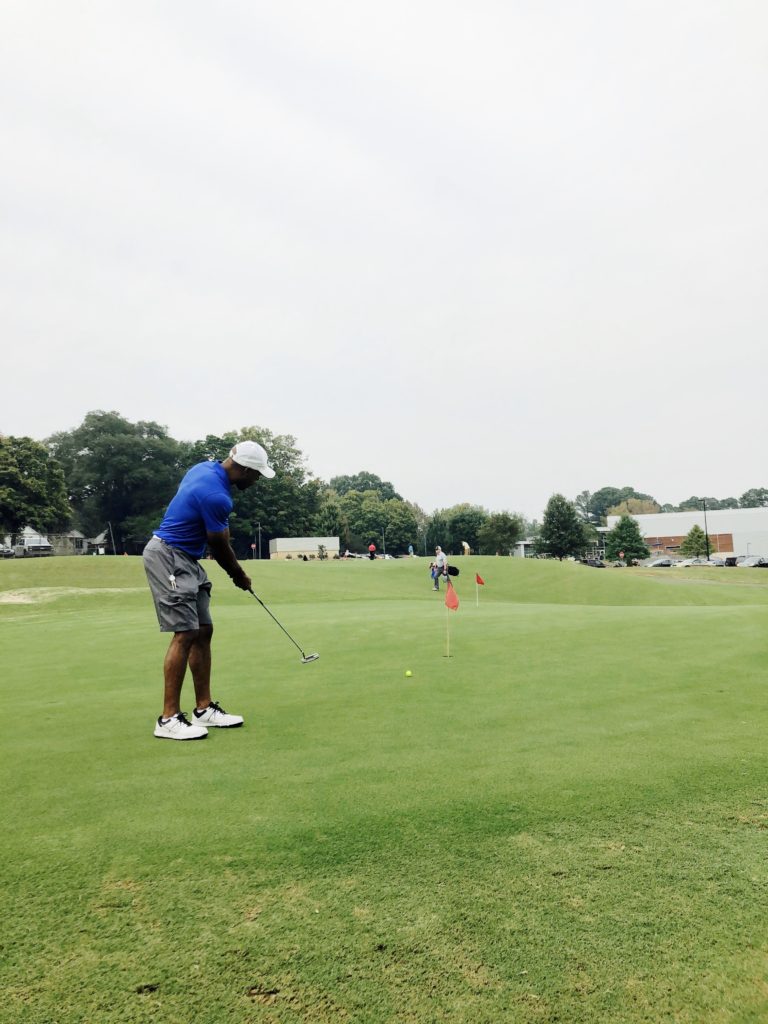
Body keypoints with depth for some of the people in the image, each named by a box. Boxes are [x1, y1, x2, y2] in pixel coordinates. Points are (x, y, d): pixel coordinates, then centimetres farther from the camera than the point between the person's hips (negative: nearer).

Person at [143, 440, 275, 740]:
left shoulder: (206, 468, 7)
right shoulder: (217, 495, -22)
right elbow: (220, 547, -10)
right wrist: (240, 577, 8)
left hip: (185, 560, 10)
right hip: (168, 558, -10)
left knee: (203, 631, 8)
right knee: (185, 634, -12)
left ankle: (204, 709, 13)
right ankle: (168, 719, -5)